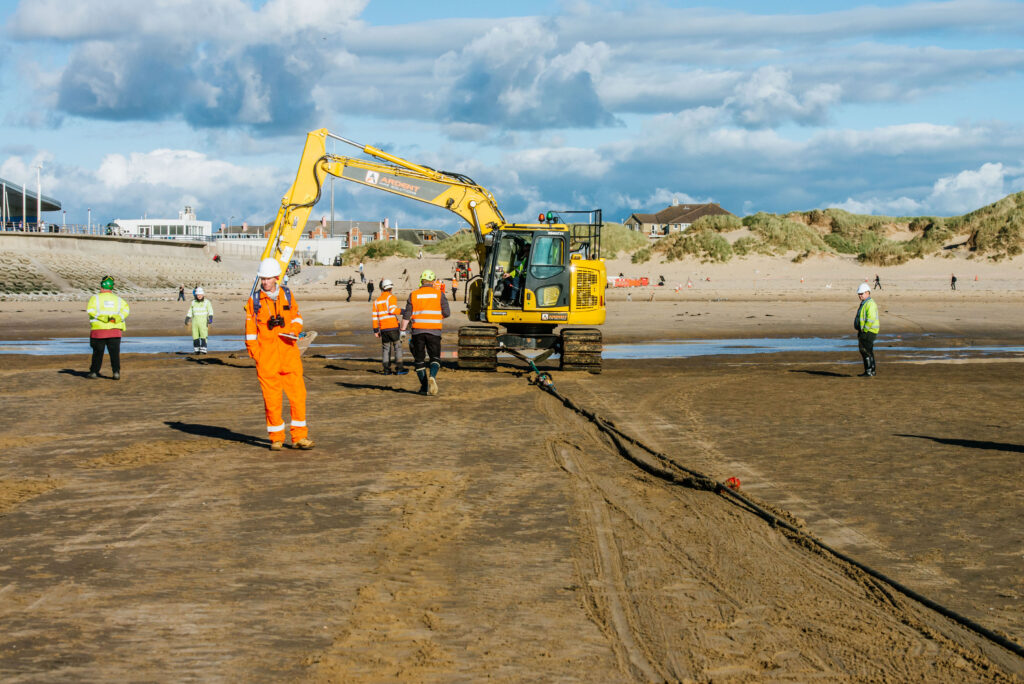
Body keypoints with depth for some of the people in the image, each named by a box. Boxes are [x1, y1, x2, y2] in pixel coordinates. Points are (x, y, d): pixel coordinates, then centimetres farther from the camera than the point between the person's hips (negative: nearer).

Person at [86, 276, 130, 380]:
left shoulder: (95, 298, 3)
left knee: (98, 352, 11)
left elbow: (91, 310, -14)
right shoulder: (118, 299, 11)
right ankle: (116, 371, -14)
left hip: (99, 330, -1)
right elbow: (125, 309, -6)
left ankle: (94, 371, 17)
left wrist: (103, 318, -17)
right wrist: (117, 318, -14)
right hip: (115, 330, 1)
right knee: (114, 352, 0)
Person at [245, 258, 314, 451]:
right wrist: (254, 353, -4)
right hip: (266, 356, -2)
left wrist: (295, 330, -1)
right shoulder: (254, 300, 2)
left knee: (298, 393, -2)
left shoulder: (287, 295, 7)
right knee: (271, 398, 0)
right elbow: (250, 329, 3)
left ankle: (299, 436, 5)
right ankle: (276, 438, 11)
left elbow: (297, 316, 20)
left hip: (289, 351, 2)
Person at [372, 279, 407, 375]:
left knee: (386, 348, 11)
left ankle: (386, 369, 9)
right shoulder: (391, 297, -3)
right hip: (393, 327, -5)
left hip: (383, 328, 5)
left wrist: (375, 330, 13)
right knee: (397, 346, 0)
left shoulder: (377, 300, 14)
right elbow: (392, 310, -19)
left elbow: (375, 317, 12)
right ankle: (399, 368, -4)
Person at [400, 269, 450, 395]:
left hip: (418, 331, 1)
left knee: (419, 360, 11)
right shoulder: (439, 294, 1)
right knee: (435, 358, 6)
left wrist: (402, 330, 8)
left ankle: (424, 386, 10)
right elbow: (447, 313, -2)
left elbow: (407, 315, 2)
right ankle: (432, 376, -23)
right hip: (434, 331, -1)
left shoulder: (414, 295, 3)